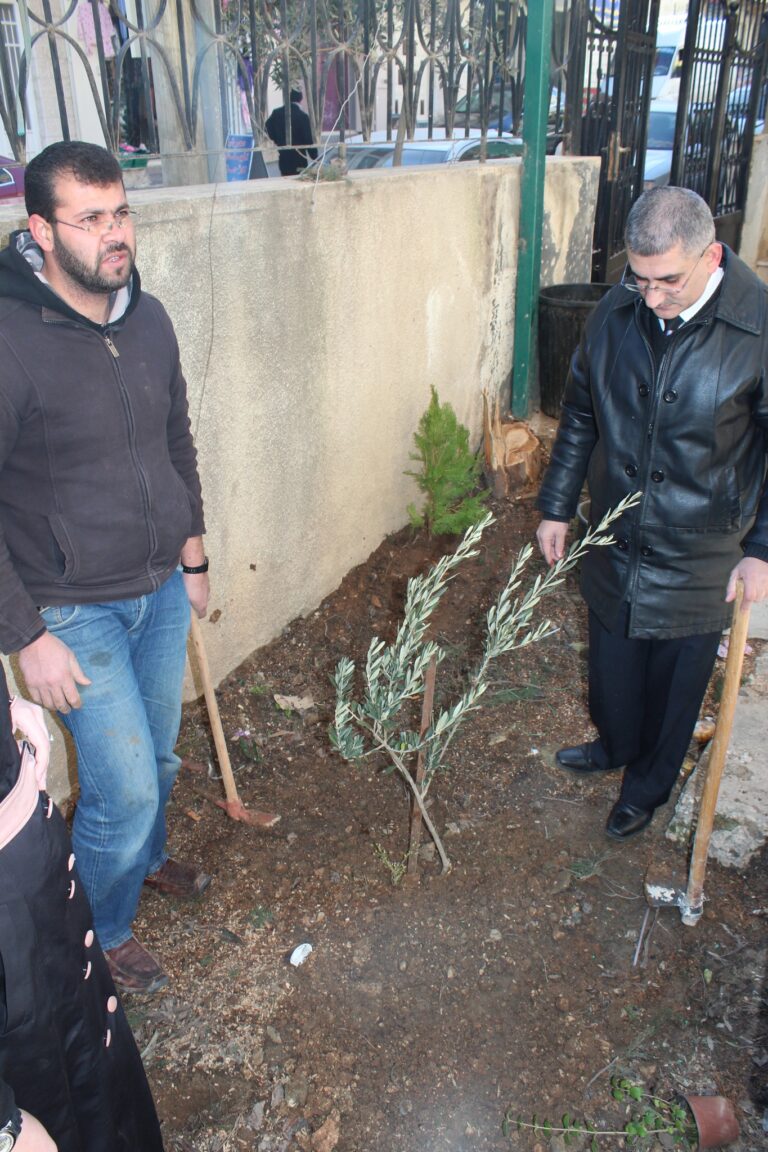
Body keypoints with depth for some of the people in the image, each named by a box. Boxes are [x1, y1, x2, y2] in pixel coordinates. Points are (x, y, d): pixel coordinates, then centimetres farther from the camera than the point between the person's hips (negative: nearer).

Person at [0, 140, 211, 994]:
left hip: (162, 587, 6)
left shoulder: (148, 318, -1)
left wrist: (193, 553, 14)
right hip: (75, 611, -6)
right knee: (123, 788, 1)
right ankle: (103, 935, 31)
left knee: (157, 754, 22)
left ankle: (144, 857, 53)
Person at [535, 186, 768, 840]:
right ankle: (615, 744, 52)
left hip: (701, 557, -3)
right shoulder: (616, 313, -8)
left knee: (677, 679, 16)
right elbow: (579, 415, 5)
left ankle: (649, 784, 42)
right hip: (615, 536, 4)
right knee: (611, 657, 22)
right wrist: (556, 506, 8)